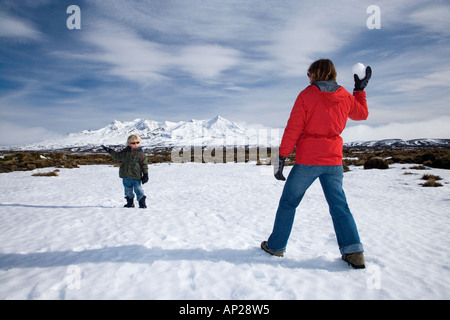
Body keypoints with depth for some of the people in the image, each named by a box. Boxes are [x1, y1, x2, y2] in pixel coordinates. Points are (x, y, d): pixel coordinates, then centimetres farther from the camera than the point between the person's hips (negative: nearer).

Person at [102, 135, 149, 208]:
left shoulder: (140, 154, -5)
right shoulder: (125, 152, 6)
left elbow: (144, 165, -3)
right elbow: (117, 156, 23)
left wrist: (145, 174, -6)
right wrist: (110, 151, 22)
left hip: (136, 176, -4)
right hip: (126, 176, 5)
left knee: (138, 189, -5)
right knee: (128, 190, 14)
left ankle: (142, 202, 7)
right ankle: (130, 202, 28)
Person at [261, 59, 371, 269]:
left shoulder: (306, 95, -5)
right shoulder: (345, 97, 7)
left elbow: (293, 128, -10)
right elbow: (362, 114, 27)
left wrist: (282, 156, -8)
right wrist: (360, 89, 36)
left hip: (307, 160, -4)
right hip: (333, 161, 4)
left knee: (288, 203, 9)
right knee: (339, 206, 13)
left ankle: (276, 246, 19)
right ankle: (354, 252, 7)